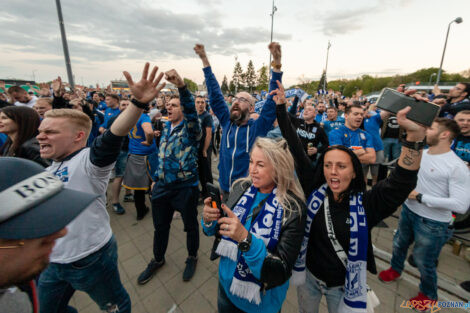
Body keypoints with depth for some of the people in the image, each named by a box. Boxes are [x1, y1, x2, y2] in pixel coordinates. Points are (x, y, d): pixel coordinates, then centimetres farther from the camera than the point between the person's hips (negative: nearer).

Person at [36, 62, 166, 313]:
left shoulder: (89, 160, -21)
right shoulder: (50, 169, 6)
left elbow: (111, 139, -42)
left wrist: (139, 103, -57)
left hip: (91, 259, -8)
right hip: (51, 262, 8)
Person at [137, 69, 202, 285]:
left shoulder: (190, 127, -9)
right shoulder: (166, 127, 12)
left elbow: (191, 109, -31)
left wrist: (181, 85, -47)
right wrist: (157, 178, 20)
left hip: (186, 186, -6)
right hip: (162, 186, 7)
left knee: (190, 225, 13)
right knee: (160, 225, 20)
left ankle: (192, 257, 40)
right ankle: (158, 259, 45)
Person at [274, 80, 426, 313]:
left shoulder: (366, 204, -19)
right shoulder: (314, 191, -17)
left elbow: (402, 180, -33)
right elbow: (296, 153, -20)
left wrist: (415, 135, -46)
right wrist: (281, 109, -20)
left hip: (344, 287, -1)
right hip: (308, 277, 2)